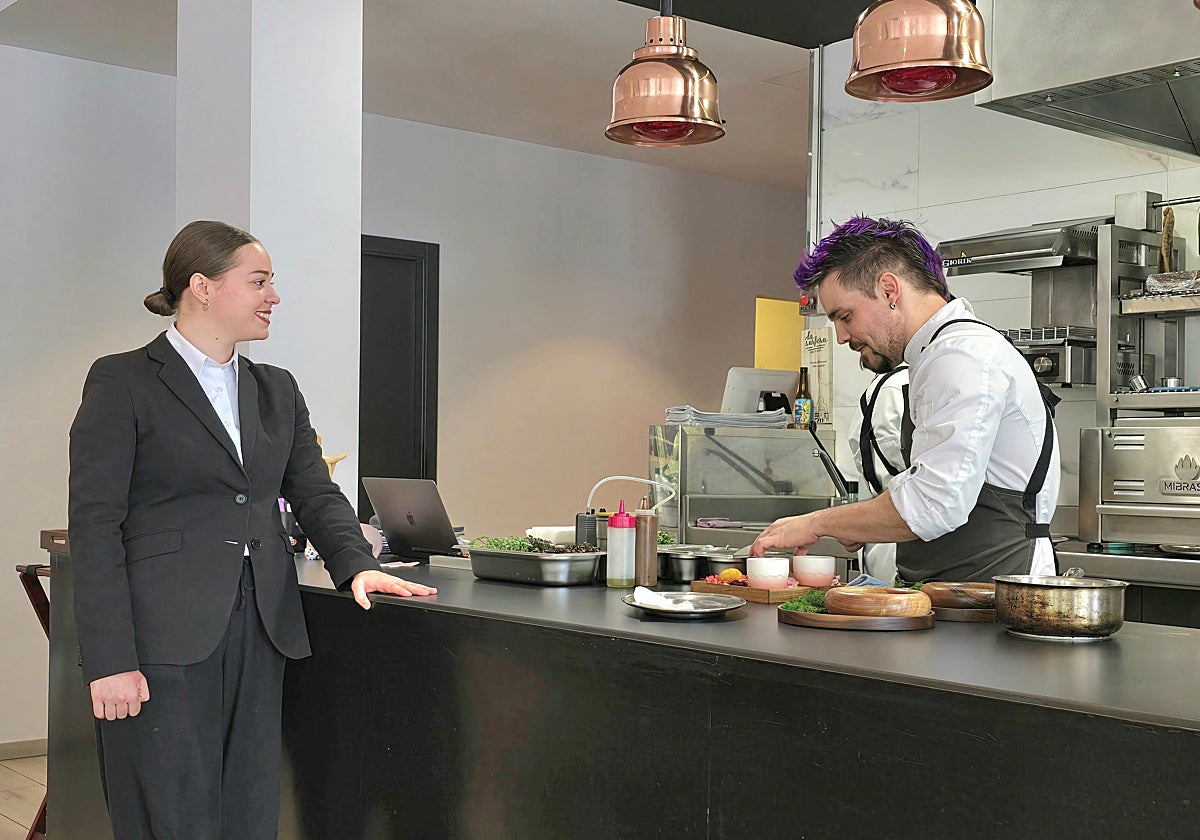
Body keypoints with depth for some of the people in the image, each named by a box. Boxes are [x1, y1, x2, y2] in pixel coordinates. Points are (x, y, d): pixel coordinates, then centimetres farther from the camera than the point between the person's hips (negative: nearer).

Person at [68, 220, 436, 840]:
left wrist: (357, 564, -8)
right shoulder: (123, 382, -2)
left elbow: (316, 493, 12)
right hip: (163, 642, -6)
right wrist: (109, 661, -13)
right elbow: (94, 525, -7)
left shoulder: (277, 390, 17)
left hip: (260, 637, 6)